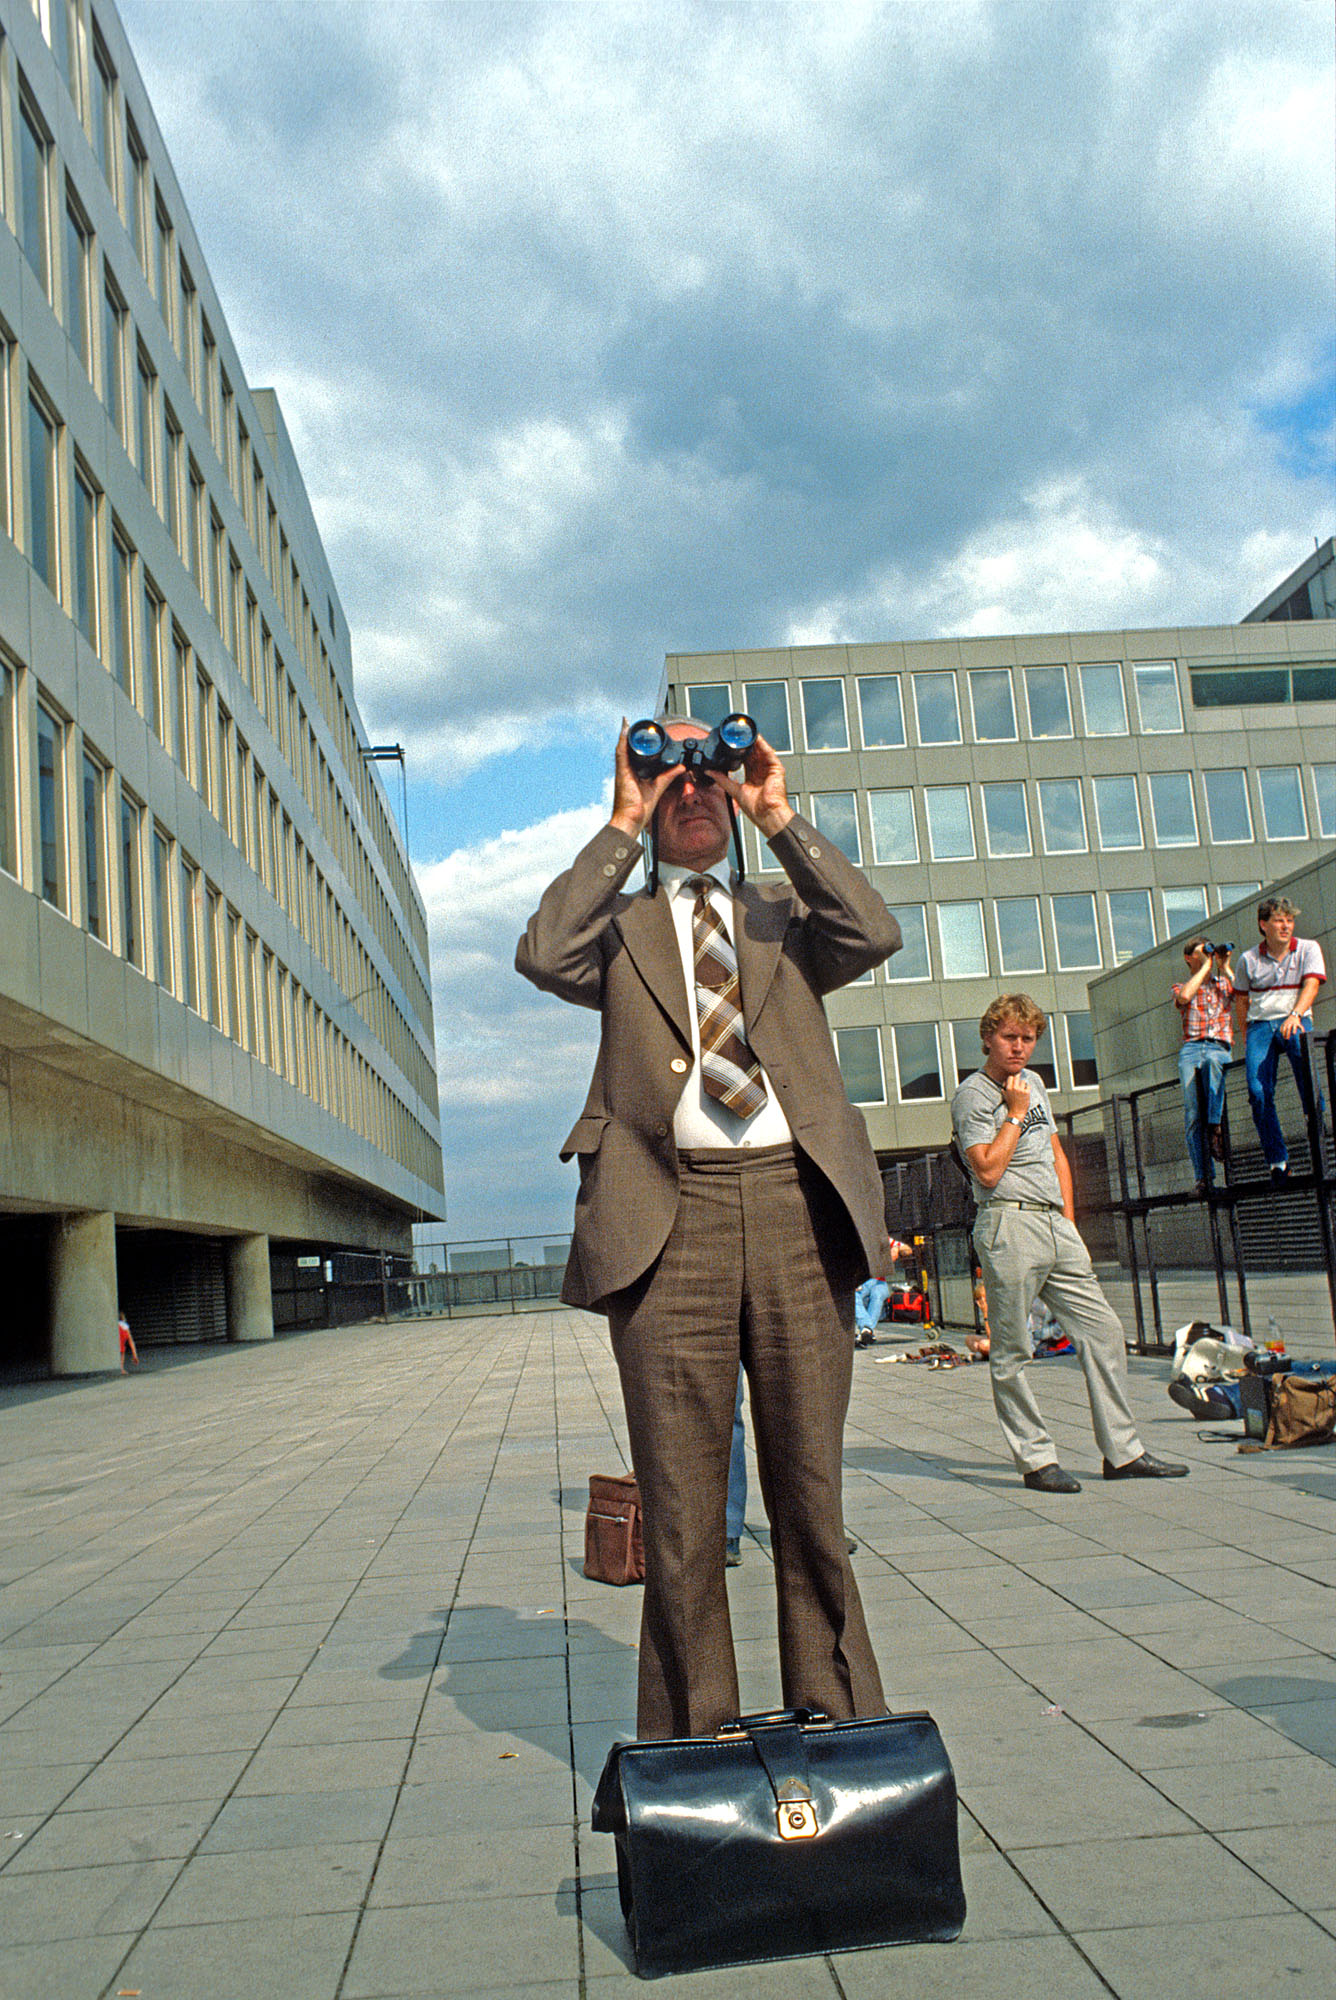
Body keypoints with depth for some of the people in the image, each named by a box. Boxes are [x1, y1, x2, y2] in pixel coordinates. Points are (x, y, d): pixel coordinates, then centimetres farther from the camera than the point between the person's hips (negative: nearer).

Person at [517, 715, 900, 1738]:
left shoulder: (786, 913, 21)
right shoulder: (622, 926, 18)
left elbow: (876, 934, 1)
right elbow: (543, 957, -4)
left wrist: (781, 818, 4)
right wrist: (621, 826, 1)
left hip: (796, 1202, 1)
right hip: (668, 1215, -1)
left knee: (811, 1484, 8)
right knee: (682, 1500, 2)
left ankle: (834, 1720, 20)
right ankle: (696, 1740, 14)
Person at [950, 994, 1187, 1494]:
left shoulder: (1033, 1083, 19)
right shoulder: (972, 1096, -5)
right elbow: (988, 1171, -15)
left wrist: (1069, 1221, 15)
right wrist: (1016, 1113, -8)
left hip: (1055, 1224, 8)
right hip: (1009, 1223, -7)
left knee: (1104, 1330, 4)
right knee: (1012, 1351, -3)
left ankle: (1122, 1451, 11)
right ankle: (1035, 1459, 6)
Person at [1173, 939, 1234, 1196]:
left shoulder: (1224, 983, 24)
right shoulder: (1182, 986, 21)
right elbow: (1184, 997, -6)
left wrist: (1225, 967, 7)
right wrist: (1206, 966, 1)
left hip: (1220, 1047, -1)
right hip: (1191, 1048, 1)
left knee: (1212, 1060, -40)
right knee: (1192, 1113, -13)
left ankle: (1215, 1128, -39)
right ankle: (1202, 1176, -14)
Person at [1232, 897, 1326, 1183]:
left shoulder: (1308, 949, 7)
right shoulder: (1249, 959, 10)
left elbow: (1311, 985, -9)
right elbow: (1241, 1001, 19)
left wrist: (1294, 1015, -26)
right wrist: (1246, 1039, 16)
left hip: (1295, 1021, -1)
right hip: (1260, 1024, 2)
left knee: (1300, 1043, -39)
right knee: (1258, 1091, -16)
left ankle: (1313, 1109, -23)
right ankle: (1278, 1161, -9)